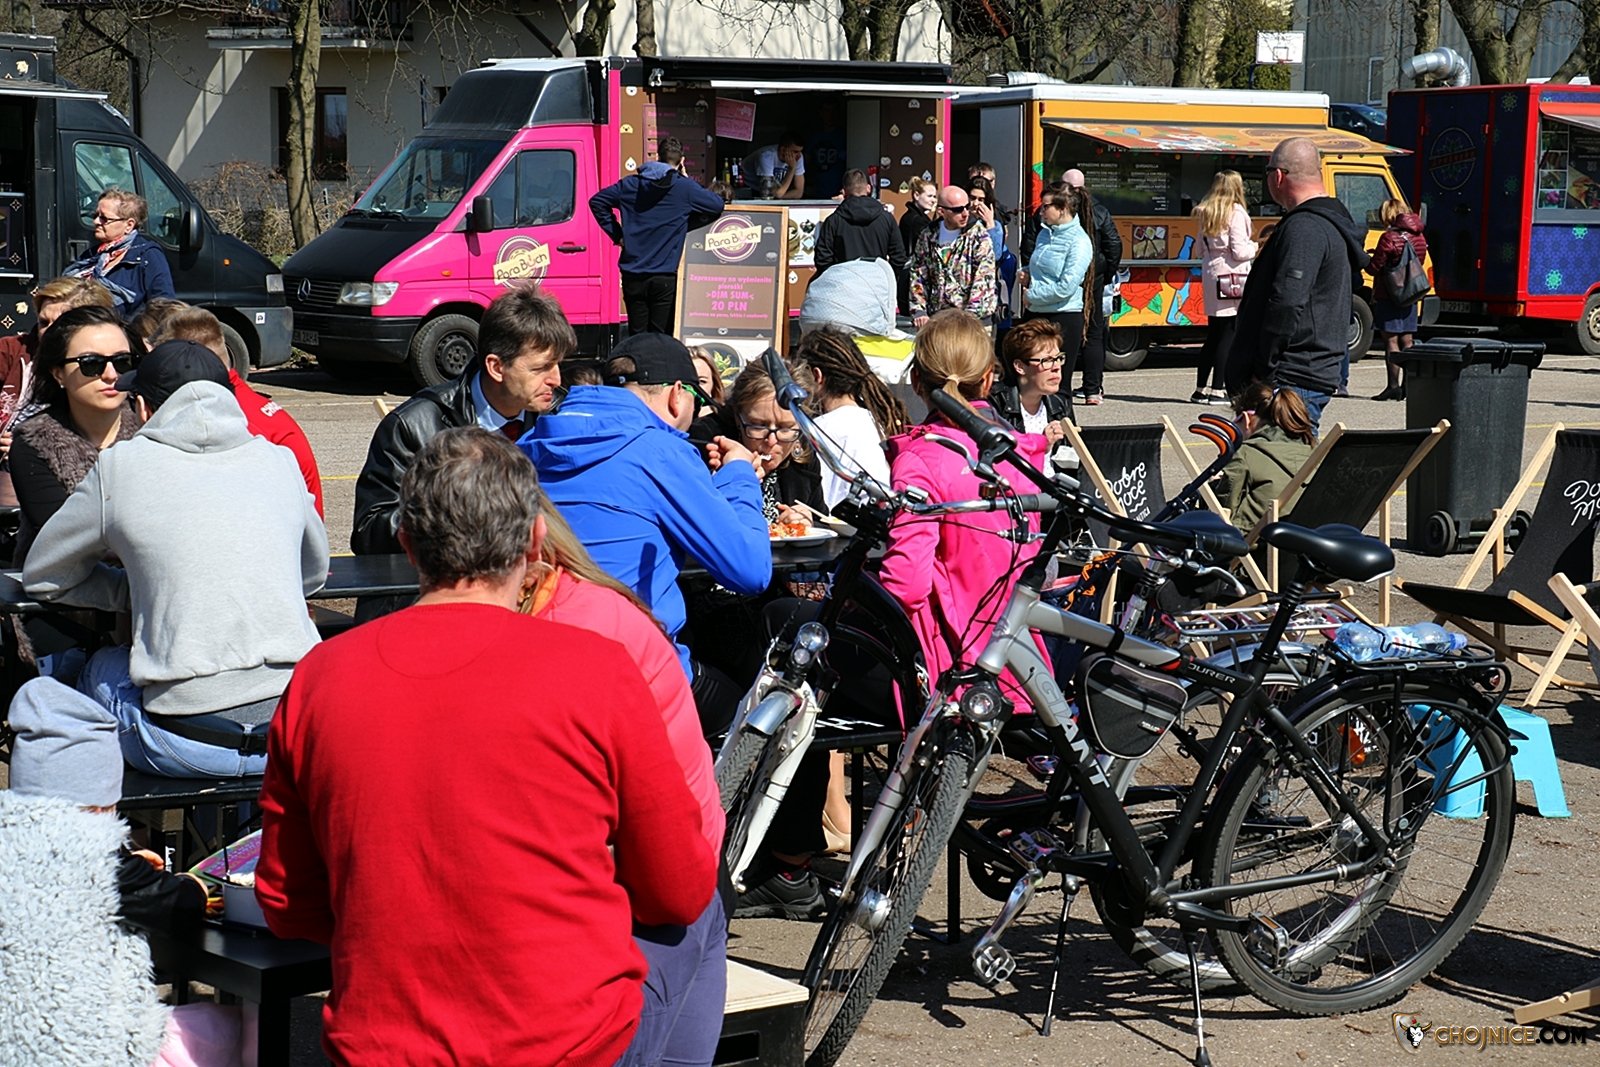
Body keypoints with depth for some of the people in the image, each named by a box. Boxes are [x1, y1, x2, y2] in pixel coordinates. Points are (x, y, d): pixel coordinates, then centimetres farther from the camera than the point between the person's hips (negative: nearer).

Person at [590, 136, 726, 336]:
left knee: (636, 336, 8)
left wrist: (617, 235, 12)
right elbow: (717, 205, 2)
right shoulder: (685, 188, -5)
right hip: (665, 278, -3)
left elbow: (597, 201, 12)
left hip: (633, 276, 3)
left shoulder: (631, 184, 6)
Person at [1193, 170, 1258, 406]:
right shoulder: (1236, 212, -10)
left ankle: (1201, 389, 16)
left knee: (1213, 335, 14)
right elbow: (1239, 251, -14)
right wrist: (1255, 248, 4)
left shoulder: (1205, 214, 12)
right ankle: (1218, 389, -4)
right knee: (1228, 337, -3)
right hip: (1231, 279, -7)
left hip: (1211, 277, 7)